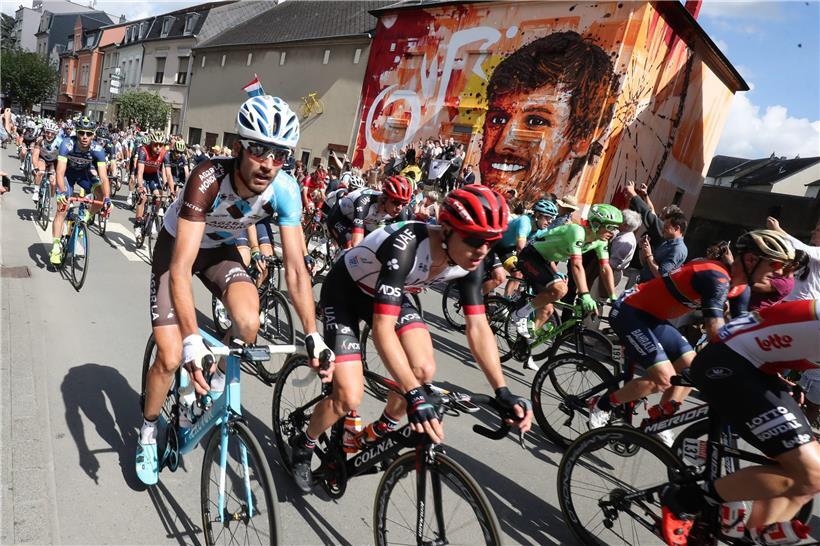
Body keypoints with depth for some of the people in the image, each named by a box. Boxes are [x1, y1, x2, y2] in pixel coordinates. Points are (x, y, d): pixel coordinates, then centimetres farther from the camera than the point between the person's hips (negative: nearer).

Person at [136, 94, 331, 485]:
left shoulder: (284, 189, -27)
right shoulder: (209, 178, -38)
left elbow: (295, 268, -23)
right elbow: (181, 267, -43)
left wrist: (313, 335, -30)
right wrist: (192, 342, -52)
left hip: (221, 249, 3)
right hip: (177, 247, -2)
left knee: (248, 323, -27)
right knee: (170, 358, -8)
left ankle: (219, 380, 7)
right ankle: (148, 431, 22)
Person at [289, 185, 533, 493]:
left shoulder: (469, 261, -19)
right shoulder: (406, 246, -39)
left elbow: (478, 327, -14)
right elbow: (383, 327, -42)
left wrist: (502, 392, -23)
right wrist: (414, 395, -49)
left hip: (388, 294, 6)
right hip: (344, 292, -6)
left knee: (424, 371, -14)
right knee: (349, 397, -16)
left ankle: (379, 433, 16)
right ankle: (304, 445, 17)